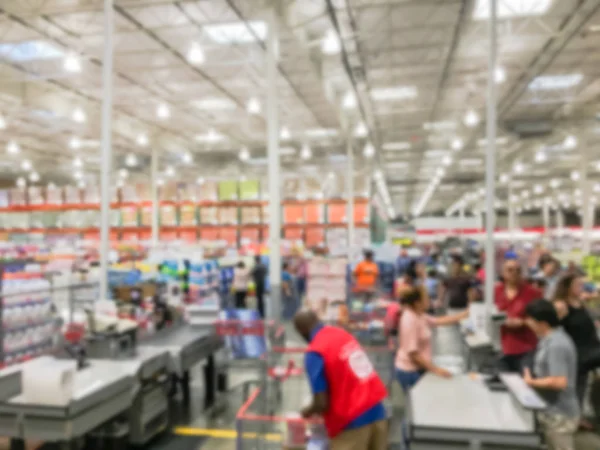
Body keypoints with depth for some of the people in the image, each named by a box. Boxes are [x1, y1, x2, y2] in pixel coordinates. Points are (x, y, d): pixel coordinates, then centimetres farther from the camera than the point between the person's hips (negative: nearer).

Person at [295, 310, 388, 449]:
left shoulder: (315, 353, -14)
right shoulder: (343, 334, 8)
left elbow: (322, 403, -15)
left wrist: (307, 412, 5)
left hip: (351, 422, -7)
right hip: (377, 411, 8)